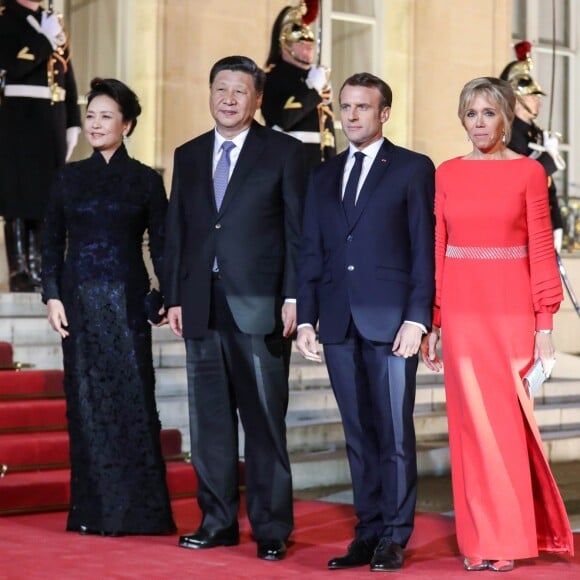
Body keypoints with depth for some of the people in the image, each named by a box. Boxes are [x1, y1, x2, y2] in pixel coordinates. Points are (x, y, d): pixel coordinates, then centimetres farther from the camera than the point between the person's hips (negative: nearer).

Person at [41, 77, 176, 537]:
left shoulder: (146, 180, 4)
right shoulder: (69, 178, 10)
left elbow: (160, 245, 3)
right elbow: (52, 243, 9)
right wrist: (52, 296, -2)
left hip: (127, 300, -2)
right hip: (80, 300, 2)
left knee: (132, 397, -5)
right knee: (86, 400, 3)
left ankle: (138, 510, 2)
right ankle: (93, 509, 10)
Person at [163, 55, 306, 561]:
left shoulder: (284, 152, 2)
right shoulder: (188, 156, 15)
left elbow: (298, 231, -2)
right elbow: (176, 232, 14)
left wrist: (293, 297, -9)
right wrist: (174, 297, 8)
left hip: (258, 304, -4)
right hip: (202, 305, 5)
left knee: (265, 420, -1)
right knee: (209, 419, 8)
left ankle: (271, 528, 6)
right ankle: (218, 521, 18)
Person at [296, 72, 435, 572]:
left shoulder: (414, 169, 2)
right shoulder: (324, 175, 16)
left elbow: (424, 249, -4)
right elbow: (311, 253, 14)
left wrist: (417, 318, -12)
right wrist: (306, 318, 6)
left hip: (391, 320, -4)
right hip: (340, 323, 5)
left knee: (395, 432, -1)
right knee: (359, 434, 8)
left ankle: (394, 538, 7)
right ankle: (368, 533, 14)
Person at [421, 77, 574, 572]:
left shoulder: (528, 172, 0)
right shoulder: (448, 174, 8)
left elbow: (542, 250, -1)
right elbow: (436, 249, 8)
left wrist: (545, 325, -6)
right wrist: (431, 323, 3)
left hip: (510, 308, -2)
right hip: (461, 308, 2)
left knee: (503, 418, -1)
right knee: (472, 419, 4)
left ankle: (505, 536, 12)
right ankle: (483, 536, 15)